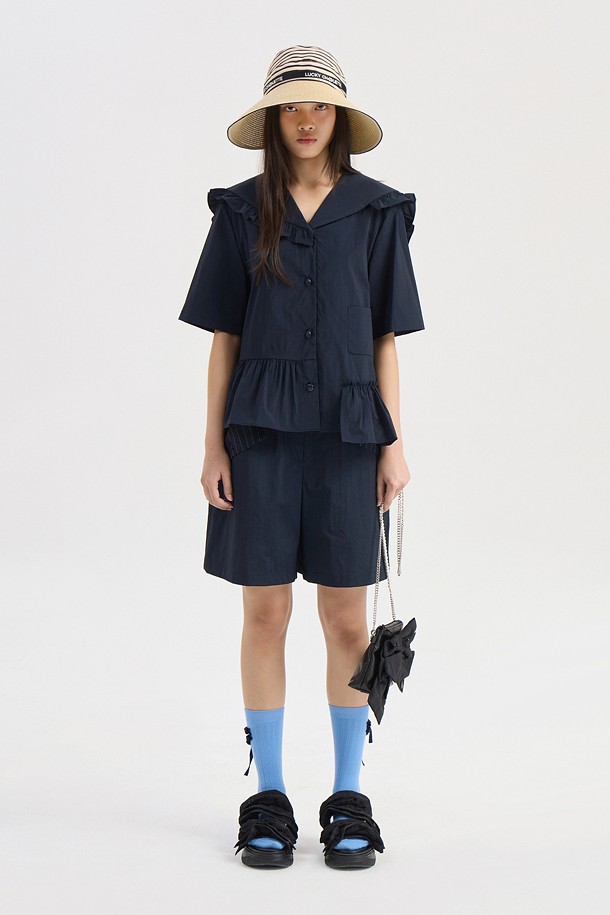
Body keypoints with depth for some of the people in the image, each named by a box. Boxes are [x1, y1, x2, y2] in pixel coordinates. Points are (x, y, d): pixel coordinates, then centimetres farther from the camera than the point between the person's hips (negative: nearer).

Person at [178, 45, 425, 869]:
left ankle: (349, 798, 17)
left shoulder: (377, 213, 5)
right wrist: (213, 446, -1)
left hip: (346, 434, 0)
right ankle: (269, 797, 15)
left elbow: (385, 338, 5)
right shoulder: (241, 211, 5)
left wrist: (394, 445, 0)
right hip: (261, 433, 0)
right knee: (265, 613, 4)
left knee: (347, 619, 4)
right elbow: (223, 337, 5)